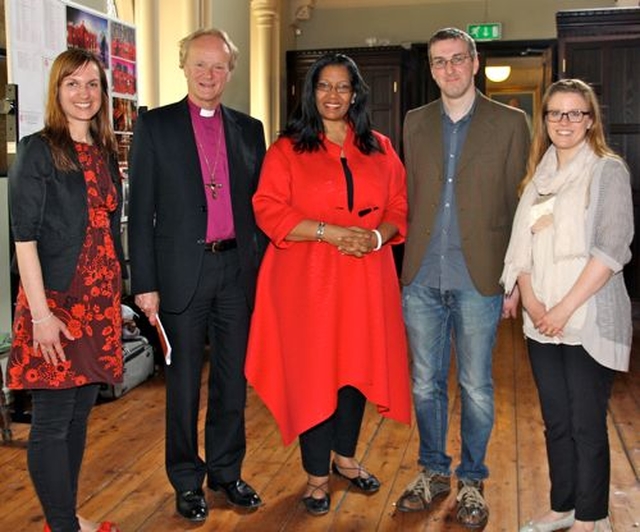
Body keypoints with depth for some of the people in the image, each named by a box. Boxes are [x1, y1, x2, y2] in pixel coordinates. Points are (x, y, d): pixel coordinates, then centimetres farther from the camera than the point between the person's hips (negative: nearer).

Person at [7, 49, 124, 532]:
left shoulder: (105, 153, 12)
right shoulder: (37, 150, -7)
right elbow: (25, 237, -12)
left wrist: (116, 299, 12)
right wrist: (40, 314, -17)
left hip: (100, 301, 7)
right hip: (55, 301, -6)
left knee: (80, 412, 14)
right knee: (52, 421, 3)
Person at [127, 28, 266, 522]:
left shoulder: (249, 129, 9)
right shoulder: (155, 125, 0)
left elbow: (259, 204, 11)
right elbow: (141, 210, -3)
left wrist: (261, 268, 5)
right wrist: (144, 282, -8)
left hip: (238, 268, 3)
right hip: (183, 271, -3)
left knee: (233, 378, 12)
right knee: (184, 382, 8)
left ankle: (226, 471, 30)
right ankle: (187, 480, 24)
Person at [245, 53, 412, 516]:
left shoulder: (380, 148, 11)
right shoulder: (287, 149, 0)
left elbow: (399, 208, 10)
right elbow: (269, 211, -8)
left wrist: (376, 236, -11)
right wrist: (330, 232, -18)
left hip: (365, 279, 4)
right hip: (307, 280, -3)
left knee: (357, 365, 11)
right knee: (313, 372, 2)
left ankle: (345, 457, 33)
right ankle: (317, 474, 18)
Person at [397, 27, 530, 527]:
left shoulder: (510, 123, 0)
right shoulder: (416, 122, 10)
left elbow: (518, 206, -1)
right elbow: (410, 199, 10)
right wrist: (407, 263, 3)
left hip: (478, 280, -3)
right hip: (422, 279, 3)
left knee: (476, 387, 7)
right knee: (426, 384, 12)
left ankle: (472, 480, 26)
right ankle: (433, 471, 30)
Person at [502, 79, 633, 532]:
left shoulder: (608, 171, -5)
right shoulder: (539, 175, 13)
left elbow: (612, 248, -13)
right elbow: (521, 245, 10)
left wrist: (565, 308, -17)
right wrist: (531, 300, -6)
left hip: (589, 321, -5)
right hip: (541, 322, 6)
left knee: (587, 424, 2)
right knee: (556, 421, 14)